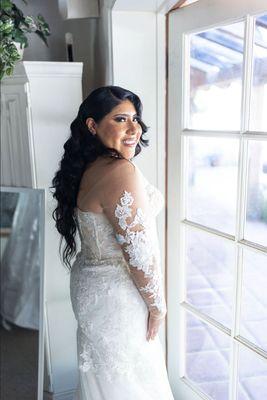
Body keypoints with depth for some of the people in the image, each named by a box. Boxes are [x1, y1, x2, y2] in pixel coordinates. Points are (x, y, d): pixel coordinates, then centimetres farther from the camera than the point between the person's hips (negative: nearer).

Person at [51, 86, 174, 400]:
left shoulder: (89, 167, 2)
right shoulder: (121, 171, -26)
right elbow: (140, 253, -24)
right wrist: (158, 306, -11)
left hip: (91, 283, 9)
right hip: (117, 296, -8)